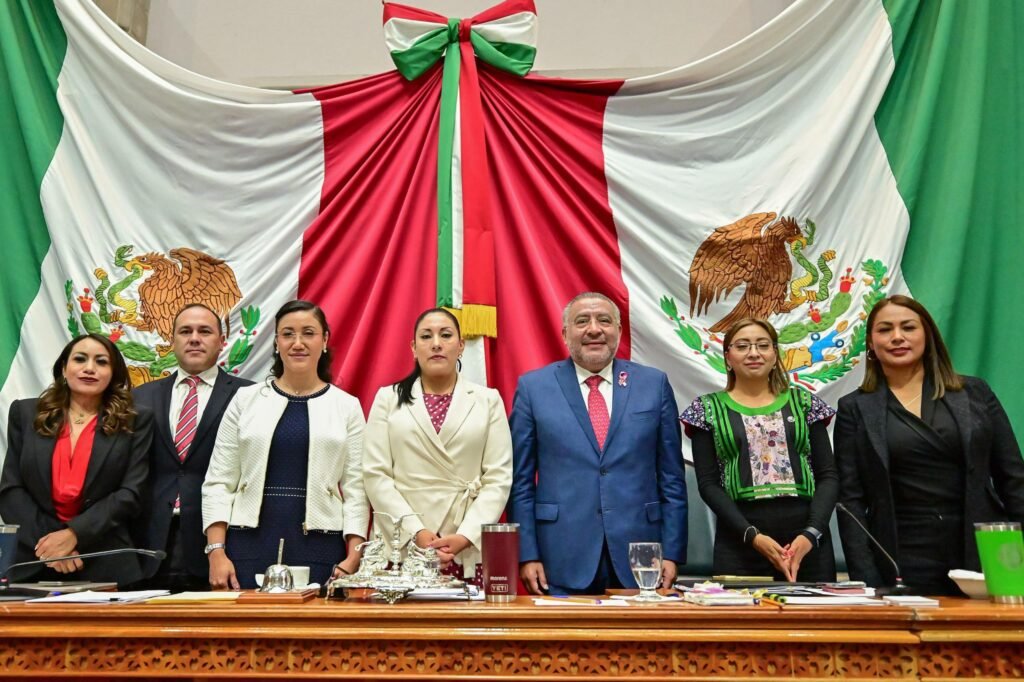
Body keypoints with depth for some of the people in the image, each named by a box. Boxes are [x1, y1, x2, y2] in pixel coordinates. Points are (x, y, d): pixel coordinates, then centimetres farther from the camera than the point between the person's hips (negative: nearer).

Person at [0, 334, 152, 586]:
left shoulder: (135, 422, 3)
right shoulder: (25, 413, 9)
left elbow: (131, 493, -4)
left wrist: (74, 534, -15)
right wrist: (47, 542, -9)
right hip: (33, 563, 2)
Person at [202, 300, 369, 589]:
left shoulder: (347, 406, 5)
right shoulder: (246, 399, 7)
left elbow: (355, 488, 2)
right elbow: (219, 481, 5)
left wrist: (354, 556, -7)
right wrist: (216, 552, -3)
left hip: (319, 547, 0)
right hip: (250, 544, 1)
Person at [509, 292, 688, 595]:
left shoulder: (654, 384, 5)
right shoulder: (533, 387, 2)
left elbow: (671, 477, 6)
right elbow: (520, 481, 2)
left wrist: (671, 552, 2)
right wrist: (527, 554, -3)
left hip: (638, 561, 1)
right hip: (562, 563, -1)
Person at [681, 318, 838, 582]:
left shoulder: (803, 403, 10)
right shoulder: (708, 409, 5)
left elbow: (828, 476, 5)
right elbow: (708, 483, 0)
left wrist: (811, 533, -10)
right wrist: (752, 536, -12)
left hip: (808, 542, 2)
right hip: (739, 545, -1)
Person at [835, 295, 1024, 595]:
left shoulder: (975, 393, 7)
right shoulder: (855, 409, 2)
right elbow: (851, 499, -1)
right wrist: (866, 581, -9)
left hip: (983, 559, 2)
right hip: (903, 569, -1)